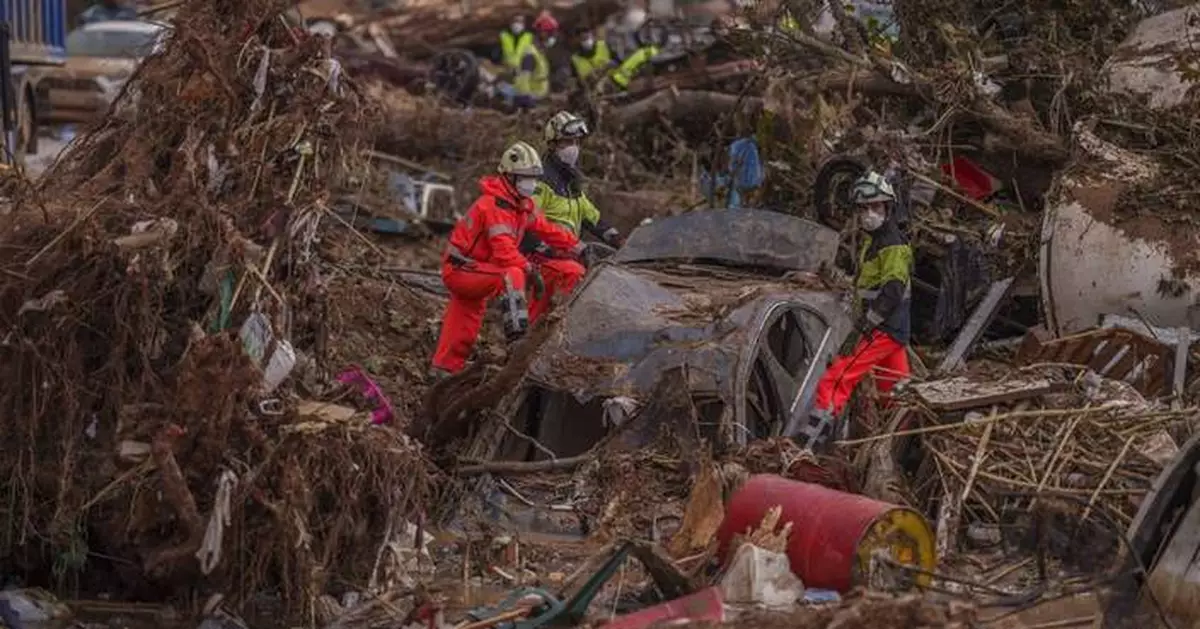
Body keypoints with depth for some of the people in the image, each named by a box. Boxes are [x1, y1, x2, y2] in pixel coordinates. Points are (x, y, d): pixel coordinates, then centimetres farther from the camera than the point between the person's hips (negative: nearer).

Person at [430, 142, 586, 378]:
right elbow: (504, 250, -33)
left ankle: (444, 370, 27)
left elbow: (546, 230, 12)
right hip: (460, 269, -10)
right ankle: (517, 335, -40)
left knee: (465, 331, 16)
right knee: (512, 275, -34)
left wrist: (579, 248, 8)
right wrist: (531, 271, -36)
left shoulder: (522, 204, 7)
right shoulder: (495, 206, -24)